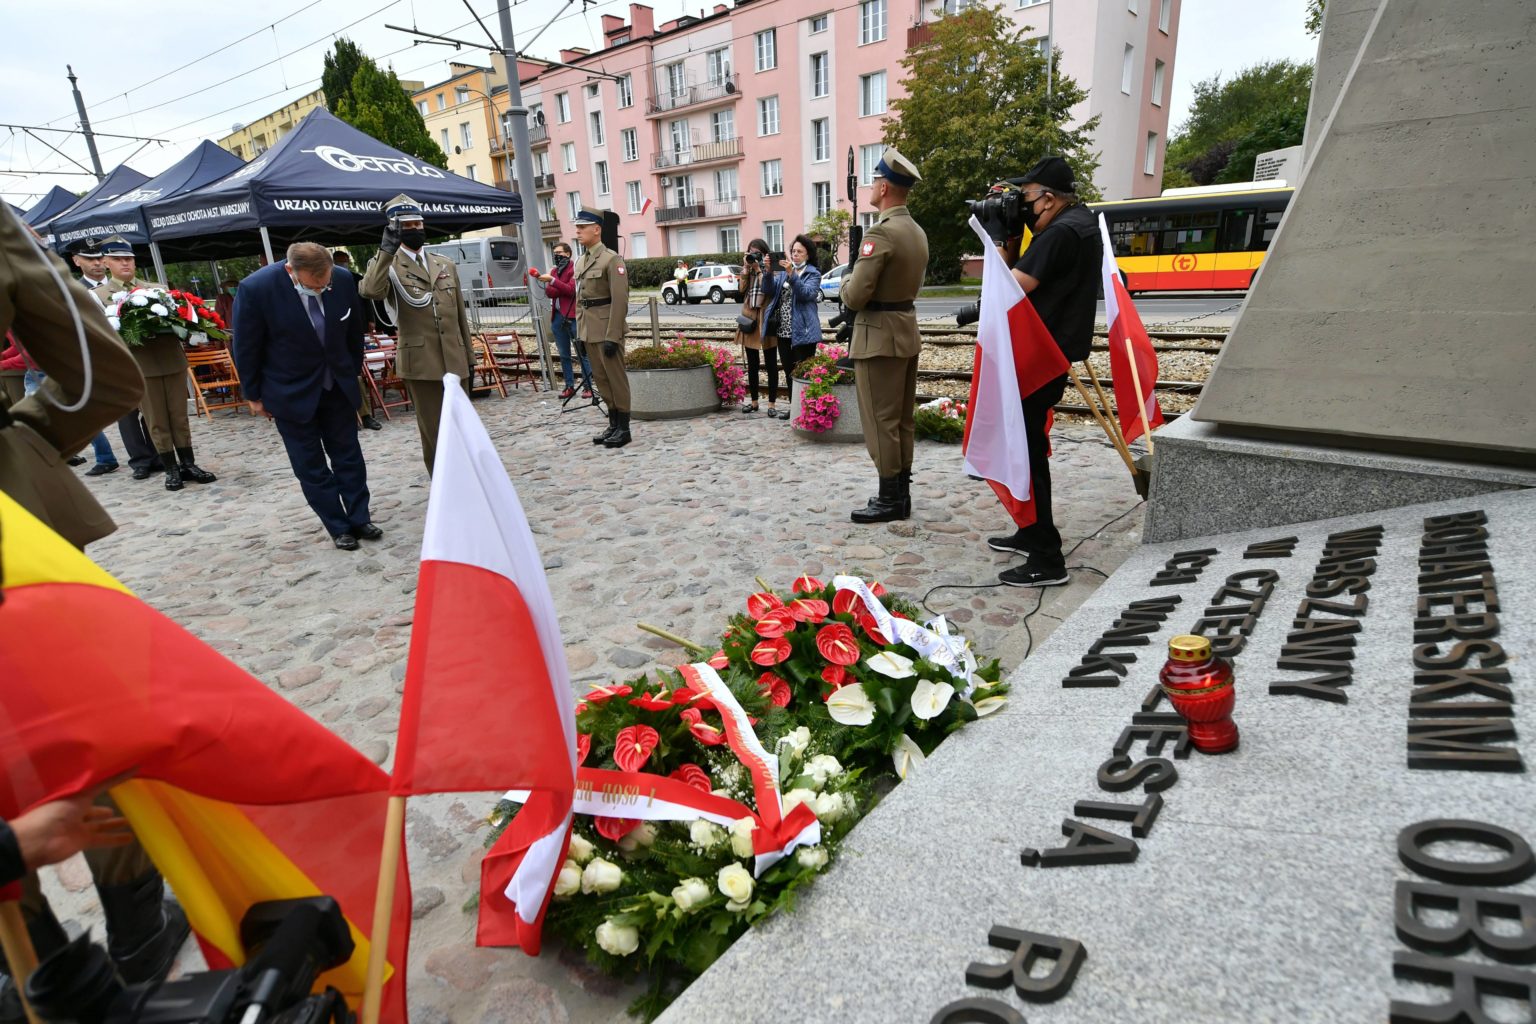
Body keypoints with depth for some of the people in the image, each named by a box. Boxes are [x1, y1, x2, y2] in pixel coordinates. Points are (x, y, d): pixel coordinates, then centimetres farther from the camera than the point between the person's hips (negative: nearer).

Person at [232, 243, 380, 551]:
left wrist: (353, 373, 12)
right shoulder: (256, 288, -23)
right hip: (292, 392, -3)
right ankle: (338, 527, 14)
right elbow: (246, 348, -11)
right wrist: (254, 395, -2)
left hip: (337, 386, 3)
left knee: (349, 456, 10)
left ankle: (359, 518, 21)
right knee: (311, 466, 4)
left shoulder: (343, 280, -14)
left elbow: (354, 331, 4)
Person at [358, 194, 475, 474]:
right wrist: (387, 249, -23)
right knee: (434, 432, 1)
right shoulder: (387, 265, 0)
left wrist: (469, 355, 14)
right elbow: (369, 291, -24)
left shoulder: (446, 264, 14)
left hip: (456, 360, 4)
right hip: (421, 362, -4)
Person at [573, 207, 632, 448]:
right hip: (589, 331, 8)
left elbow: (620, 300, -16)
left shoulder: (612, 259, -10)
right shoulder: (580, 261, 15)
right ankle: (613, 425, 21)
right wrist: (579, 332, 15)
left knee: (616, 378, -1)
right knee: (601, 379, 12)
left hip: (607, 330, -8)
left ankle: (623, 429, 6)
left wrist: (612, 336, -20)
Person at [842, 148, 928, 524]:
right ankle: (901, 493, 20)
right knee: (902, 418, 13)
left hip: (880, 336, -9)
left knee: (881, 420, -3)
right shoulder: (917, 232, 11)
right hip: (907, 331, 10)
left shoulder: (881, 232, -18)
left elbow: (855, 297, -21)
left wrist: (846, 280, 1)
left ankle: (890, 499, 4)